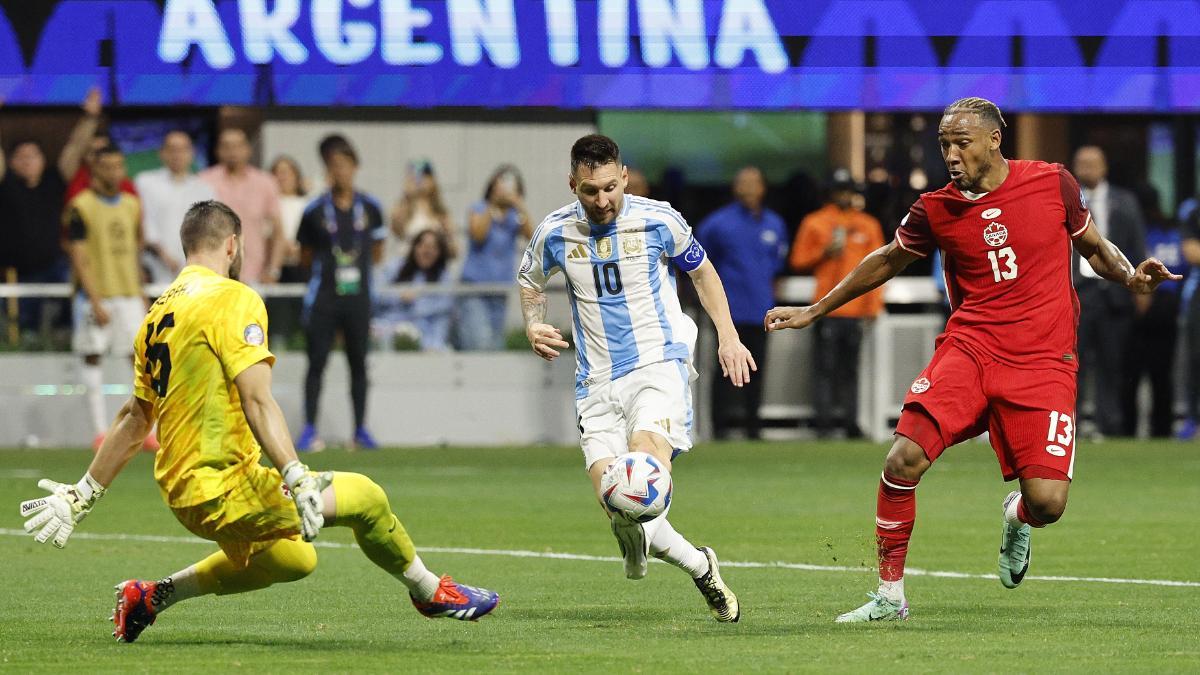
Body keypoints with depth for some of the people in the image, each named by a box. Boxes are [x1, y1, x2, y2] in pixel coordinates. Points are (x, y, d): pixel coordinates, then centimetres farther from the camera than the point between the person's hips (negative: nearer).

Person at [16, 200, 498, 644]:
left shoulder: (159, 313, 12)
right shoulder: (233, 299, -11)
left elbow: (135, 418, 18)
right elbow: (257, 401, -21)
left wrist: (84, 494, 26)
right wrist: (298, 481, -27)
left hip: (180, 491, 9)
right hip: (225, 490, -9)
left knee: (295, 559, 27)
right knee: (367, 498, -2)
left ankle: (152, 597, 27)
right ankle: (430, 591, 17)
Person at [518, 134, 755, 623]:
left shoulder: (657, 221, -3)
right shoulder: (556, 233, 1)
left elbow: (702, 271, 15)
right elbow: (529, 280, 22)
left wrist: (728, 337, 8)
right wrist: (534, 327, 3)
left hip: (658, 364, -1)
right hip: (597, 381, 1)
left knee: (647, 453, -31)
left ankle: (638, 530, -47)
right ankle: (701, 569, 6)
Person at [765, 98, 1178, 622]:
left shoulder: (1053, 183, 0)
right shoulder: (935, 210, 2)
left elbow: (1095, 248, 16)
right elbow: (888, 261, 20)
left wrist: (1130, 277, -5)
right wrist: (814, 311, 24)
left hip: (1043, 362, -1)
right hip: (969, 347, 1)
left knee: (1047, 503, -13)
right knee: (903, 461, -20)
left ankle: (1015, 517, 28)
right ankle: (890, 595, -1)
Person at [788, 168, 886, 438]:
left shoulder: (869, 225, 14)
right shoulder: (814, 223, 7)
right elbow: (798, 262, 7)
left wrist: (874, 304, 6)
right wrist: (824, 253, -10)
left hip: (856, 309, 3)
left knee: (850, 368, 3)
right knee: (825, 366, -7)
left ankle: (849, 420, 4)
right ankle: (823, 421, -6)